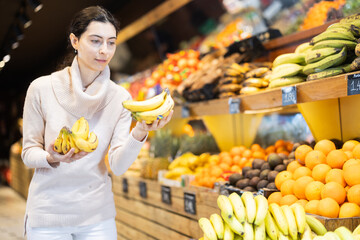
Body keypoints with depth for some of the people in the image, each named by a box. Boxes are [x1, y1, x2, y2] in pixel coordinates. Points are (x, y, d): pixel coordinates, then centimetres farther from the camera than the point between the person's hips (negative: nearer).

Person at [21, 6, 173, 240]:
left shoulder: (120, 97, -4)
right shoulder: (42, 88, -9)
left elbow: (118, 166, -10)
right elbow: (29, 152, -2)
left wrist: (139, 132, -27)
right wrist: (51, 158, -23)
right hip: (48, 213, -1)